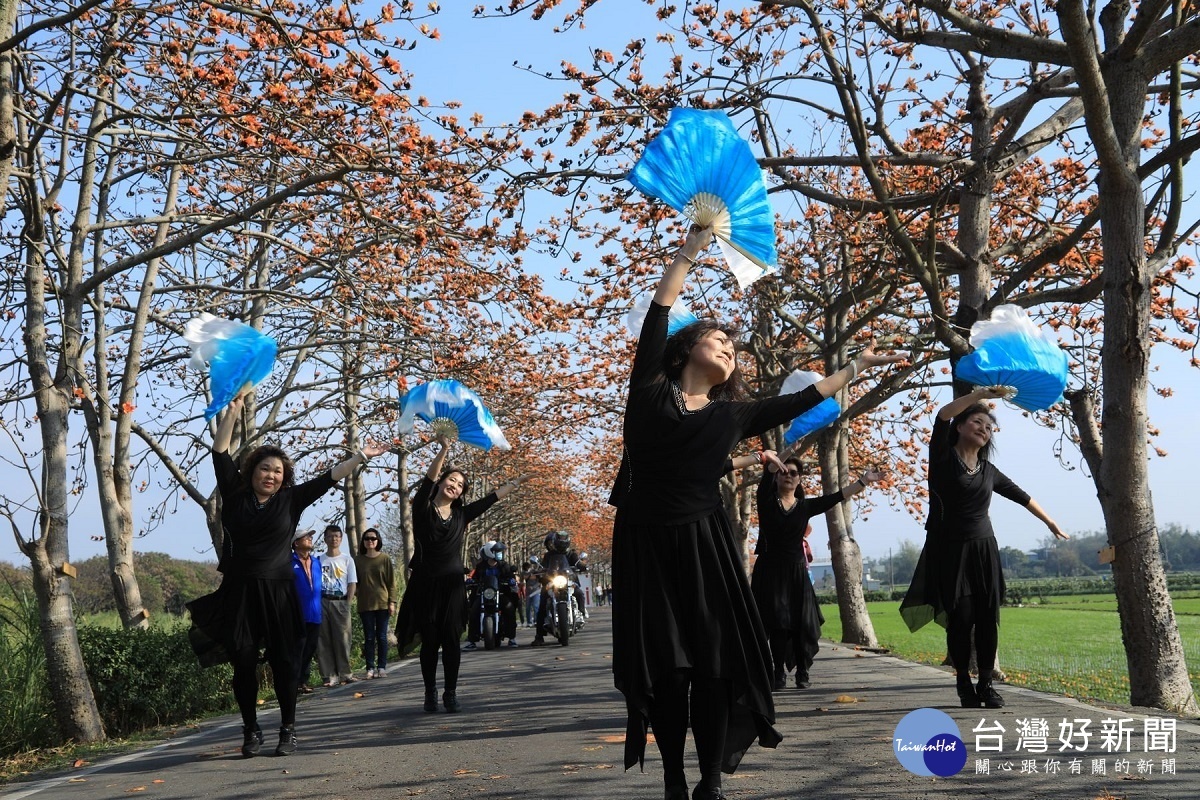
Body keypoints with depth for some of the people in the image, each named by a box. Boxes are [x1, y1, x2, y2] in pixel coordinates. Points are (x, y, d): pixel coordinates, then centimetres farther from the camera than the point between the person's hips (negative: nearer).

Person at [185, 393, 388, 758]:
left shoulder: (291, 500, 6)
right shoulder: (234, 495, 5)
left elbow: (327, 478, 5)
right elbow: (220, 453, 1)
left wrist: (361, 457, 1)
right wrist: (233, 411, -6)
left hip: (278, 593, 0)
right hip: (239, 593, 0)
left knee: (282, 662, 0)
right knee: (244, 663, -1)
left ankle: (288, 730, 9)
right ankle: (251, 731, 11)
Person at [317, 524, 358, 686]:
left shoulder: (347, 559, 9)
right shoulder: (319, 560, 11)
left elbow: (352, 583, 6)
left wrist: (348, 603, -4)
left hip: (340, 601, -1)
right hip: (322, 601, 1)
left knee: (343, 638, -4)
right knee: (324, 640, -2)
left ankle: (345, 673, 2)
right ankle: (329, 676, 0)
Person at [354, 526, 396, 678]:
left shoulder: (385, 558, 2)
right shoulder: (358, 560, 6)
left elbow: (391, 582, 2)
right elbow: (355, 582, 9)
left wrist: (392, 602, -4)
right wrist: (356, 595, -2)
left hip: (382, 603, -1)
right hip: (365, 605, 1)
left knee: (381, 636, 3)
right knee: (369, 637, 3)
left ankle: (382, 667, 9)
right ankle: (370, 668, 6)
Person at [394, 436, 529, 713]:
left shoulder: (461, 515, 11)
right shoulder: (423, 509, 0)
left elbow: (493, 497, 16)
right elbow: (428, 479, -14)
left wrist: (519, 480, 18)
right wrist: (443, 450, -27)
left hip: (452, 585, 2)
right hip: (426, 584, -2)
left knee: (451, 640, -1)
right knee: (430, 641, 1)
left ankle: (451, 693, 7)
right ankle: (430, 693, 12)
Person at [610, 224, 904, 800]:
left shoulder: (732, 414, 11)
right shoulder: (650, 392, 3)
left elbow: (798, 402, 19)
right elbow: (656, 321, -3)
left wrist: (857, 366, 24)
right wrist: (689, 251, -2)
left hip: (704, 543, 2)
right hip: (646, 542, -2)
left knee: (716, 662, -5)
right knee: (661, 667, 1)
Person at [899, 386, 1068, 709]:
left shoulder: (988, 471, 14)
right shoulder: (943, 458, -1)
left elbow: (1021, 496, 28)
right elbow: (943, 415, -17)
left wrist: (1050, 522, 35)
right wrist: (982, 394, -21)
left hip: (983, 550, 4)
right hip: (950, 550, -4)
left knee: (988, 619, 0)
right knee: (961, 617, -7)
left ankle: (986, 684, 11)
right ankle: (963, 681, 12)